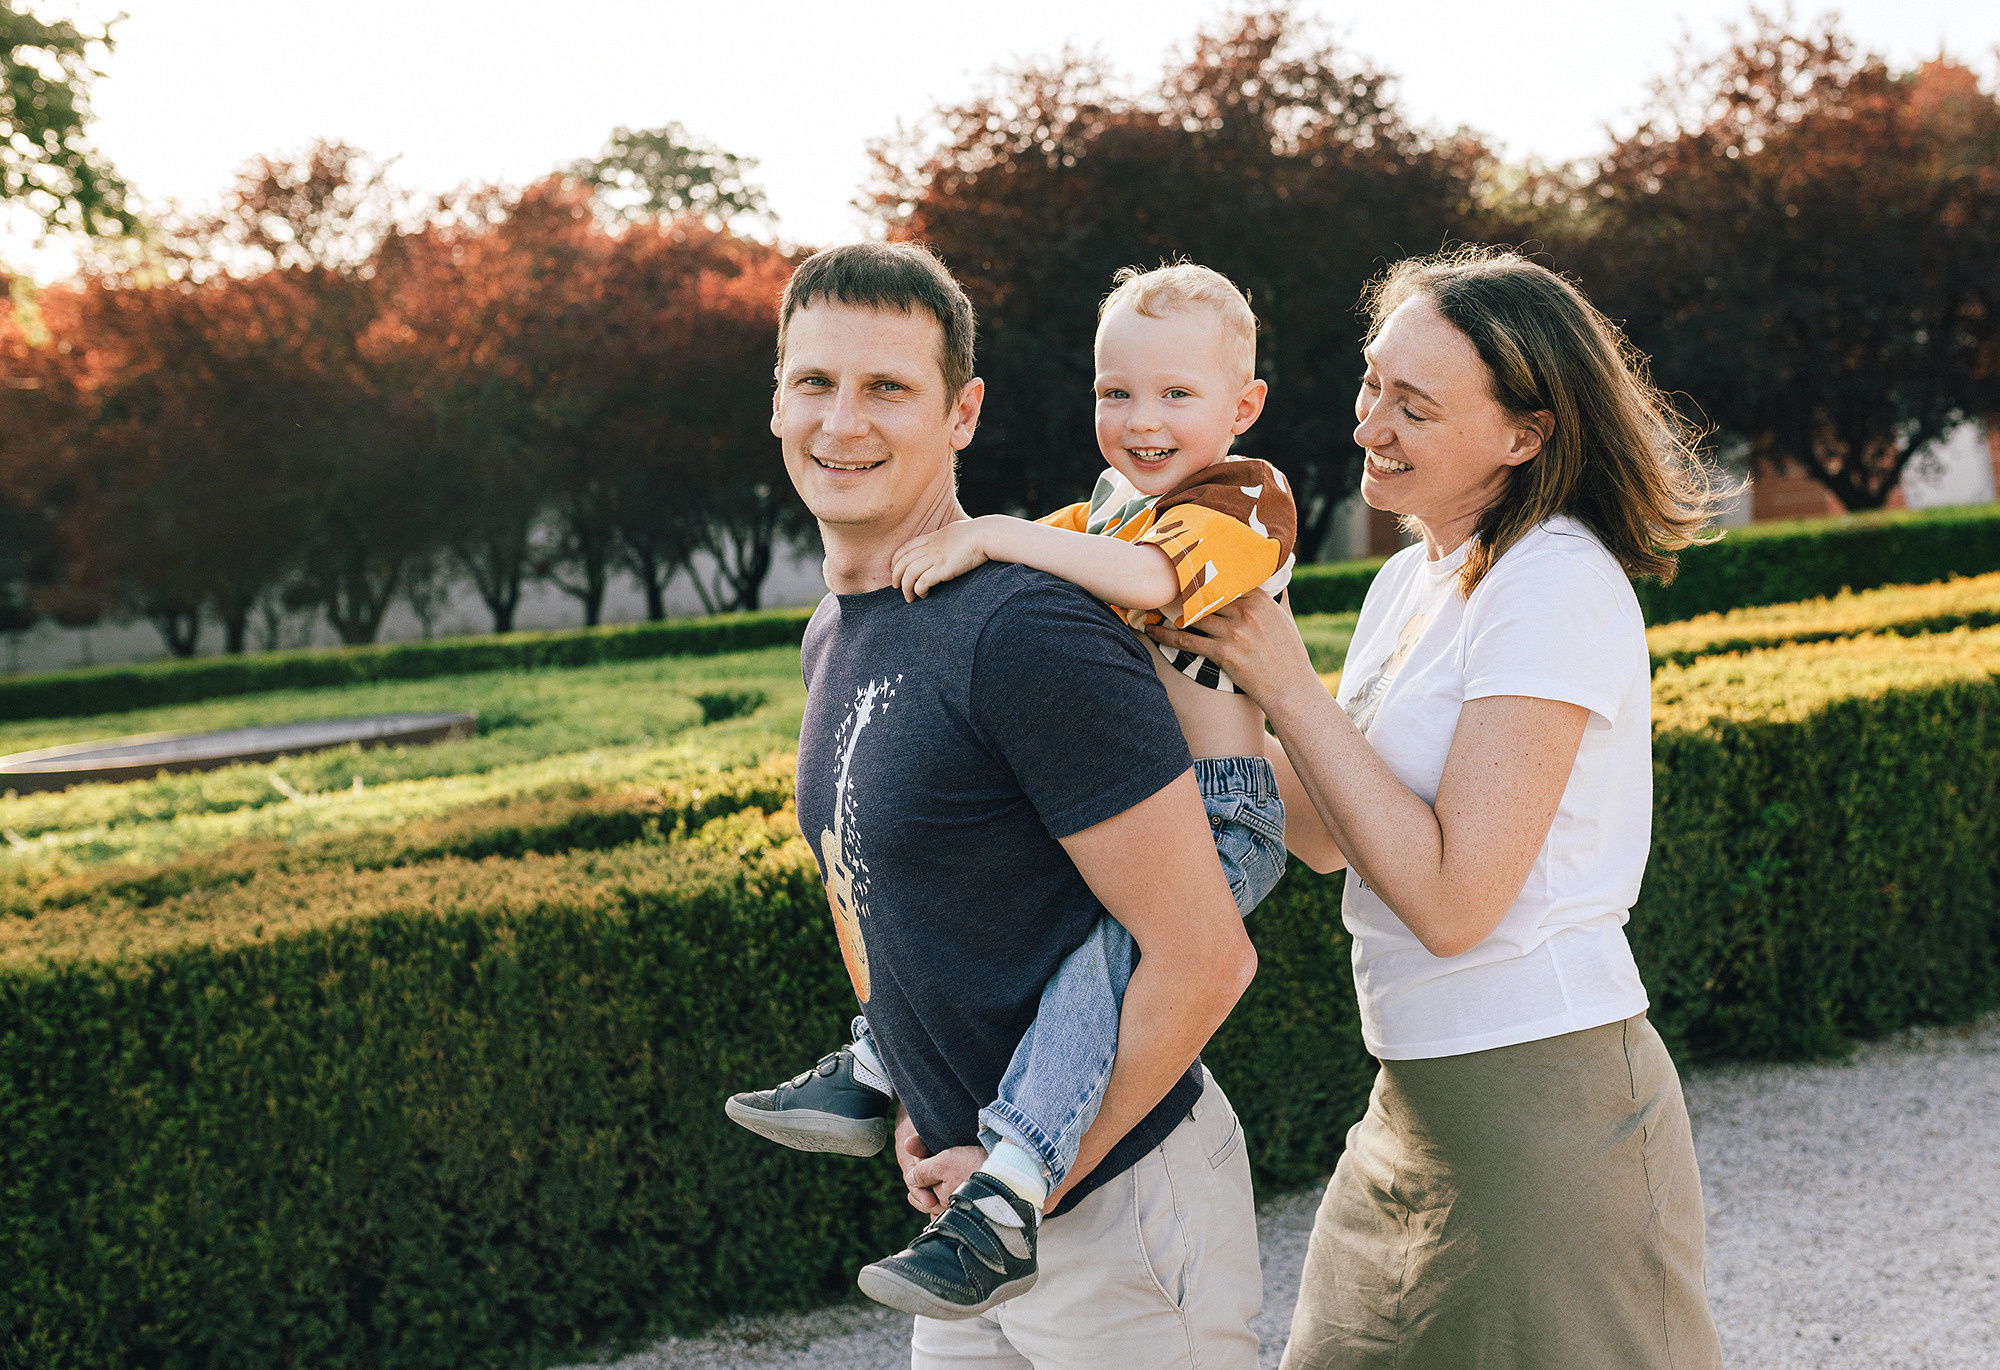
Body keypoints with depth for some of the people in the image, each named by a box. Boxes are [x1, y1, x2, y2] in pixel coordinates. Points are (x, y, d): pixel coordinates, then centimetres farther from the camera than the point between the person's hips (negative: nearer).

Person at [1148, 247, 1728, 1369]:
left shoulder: (1558, 584, -17)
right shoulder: (1414, 579, 11)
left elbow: (1452, 898, -21)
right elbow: (1327, 833, 13)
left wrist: (1289, 688, -16)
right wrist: (1204, 683, 4)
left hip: (1546, 1110, -9)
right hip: (1415, 1102, 9)